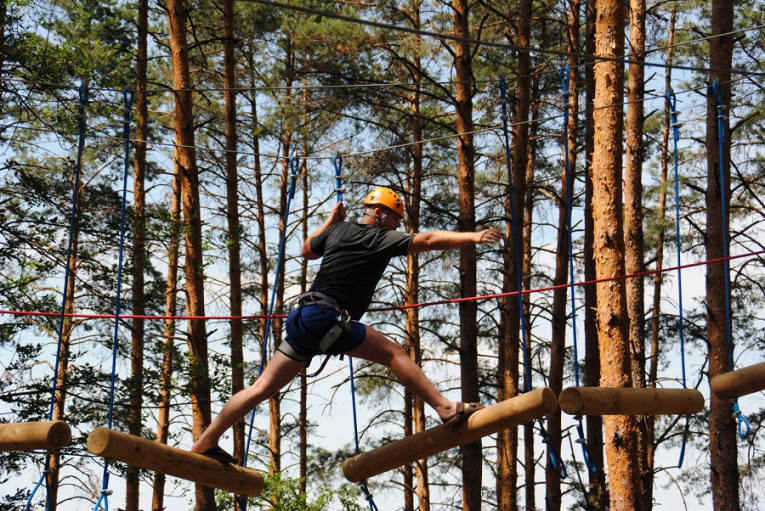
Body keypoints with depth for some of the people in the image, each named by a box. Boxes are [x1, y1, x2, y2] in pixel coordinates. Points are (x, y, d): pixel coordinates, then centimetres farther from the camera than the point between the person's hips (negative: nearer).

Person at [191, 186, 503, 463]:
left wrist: (330, 221, 45)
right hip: (326, 317, -8)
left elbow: (307, 251, 38)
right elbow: (429, 240, -9)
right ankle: (447, 410, -19)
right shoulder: (382, 238, 1)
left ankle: (205, 443, 13)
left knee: (264, 387, 10)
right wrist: (474, 237, -13)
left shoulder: (338, 230, 20)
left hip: (303, 317, 8)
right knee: (393, 353, -9)